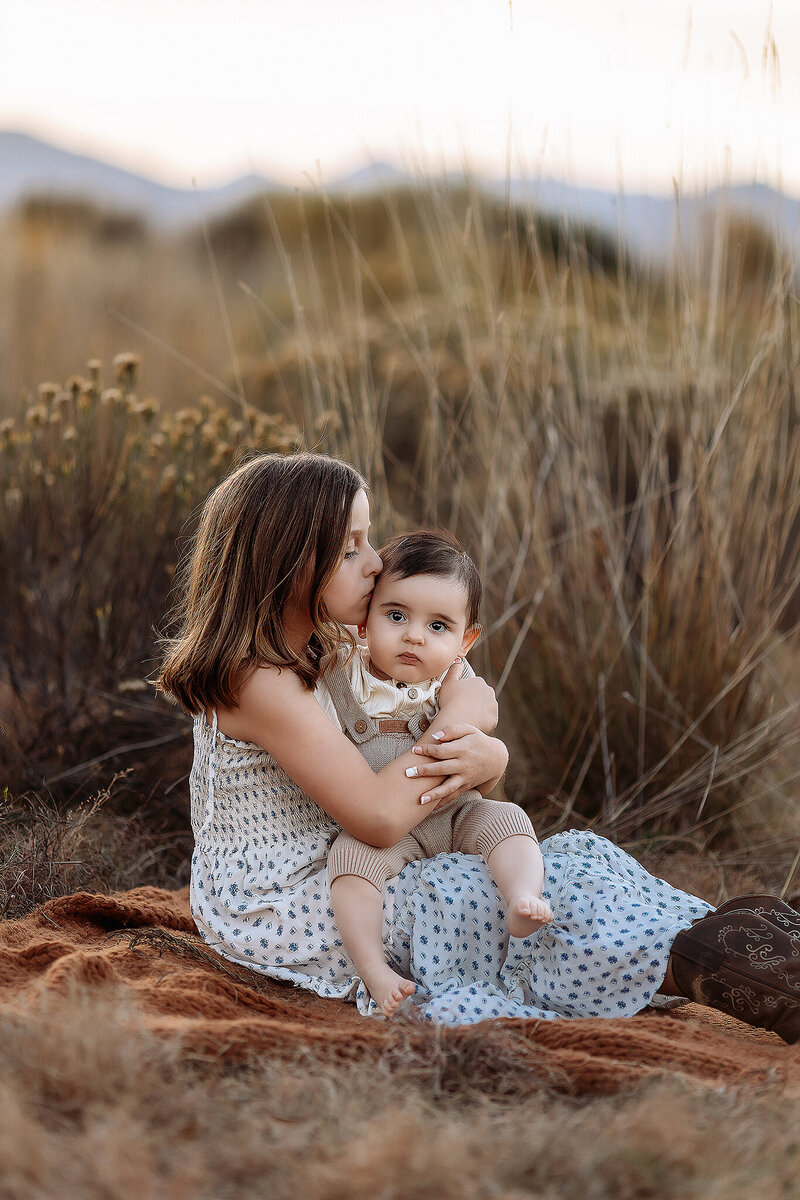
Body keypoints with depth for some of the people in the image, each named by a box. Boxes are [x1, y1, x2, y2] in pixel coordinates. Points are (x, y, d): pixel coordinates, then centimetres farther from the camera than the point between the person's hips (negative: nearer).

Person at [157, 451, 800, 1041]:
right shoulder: (260, 681, -24)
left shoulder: (329, 651, 6)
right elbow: (380, 816, -29)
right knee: (555, 894, -17)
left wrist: (487, 756, -18)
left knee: (575, 855, -3)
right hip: (280, 911, -9)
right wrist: (461, 714, -16)